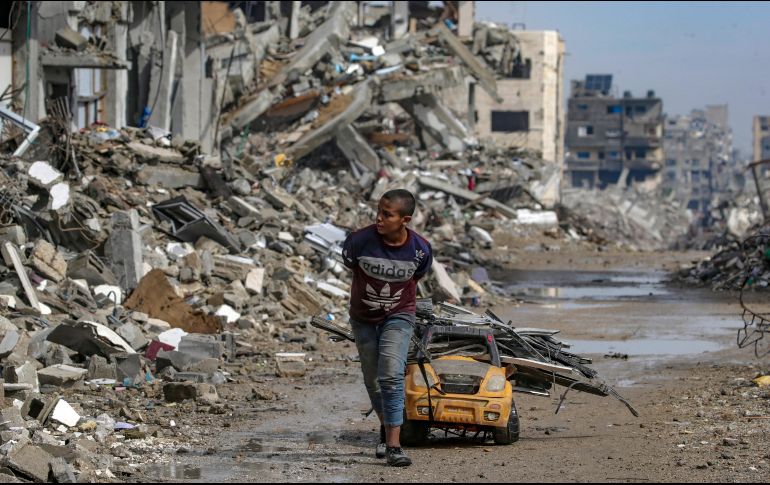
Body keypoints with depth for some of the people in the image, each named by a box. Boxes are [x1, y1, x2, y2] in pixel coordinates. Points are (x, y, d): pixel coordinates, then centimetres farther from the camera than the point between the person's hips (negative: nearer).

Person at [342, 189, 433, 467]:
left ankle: (393, 445, -19)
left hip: (398, 316, -2)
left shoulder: (420, 250, -19)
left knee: (391, 377, -19)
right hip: (363, 319, 2)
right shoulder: (360, 241, -23)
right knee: (372, 380, 16)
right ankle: (386, 426, 43)